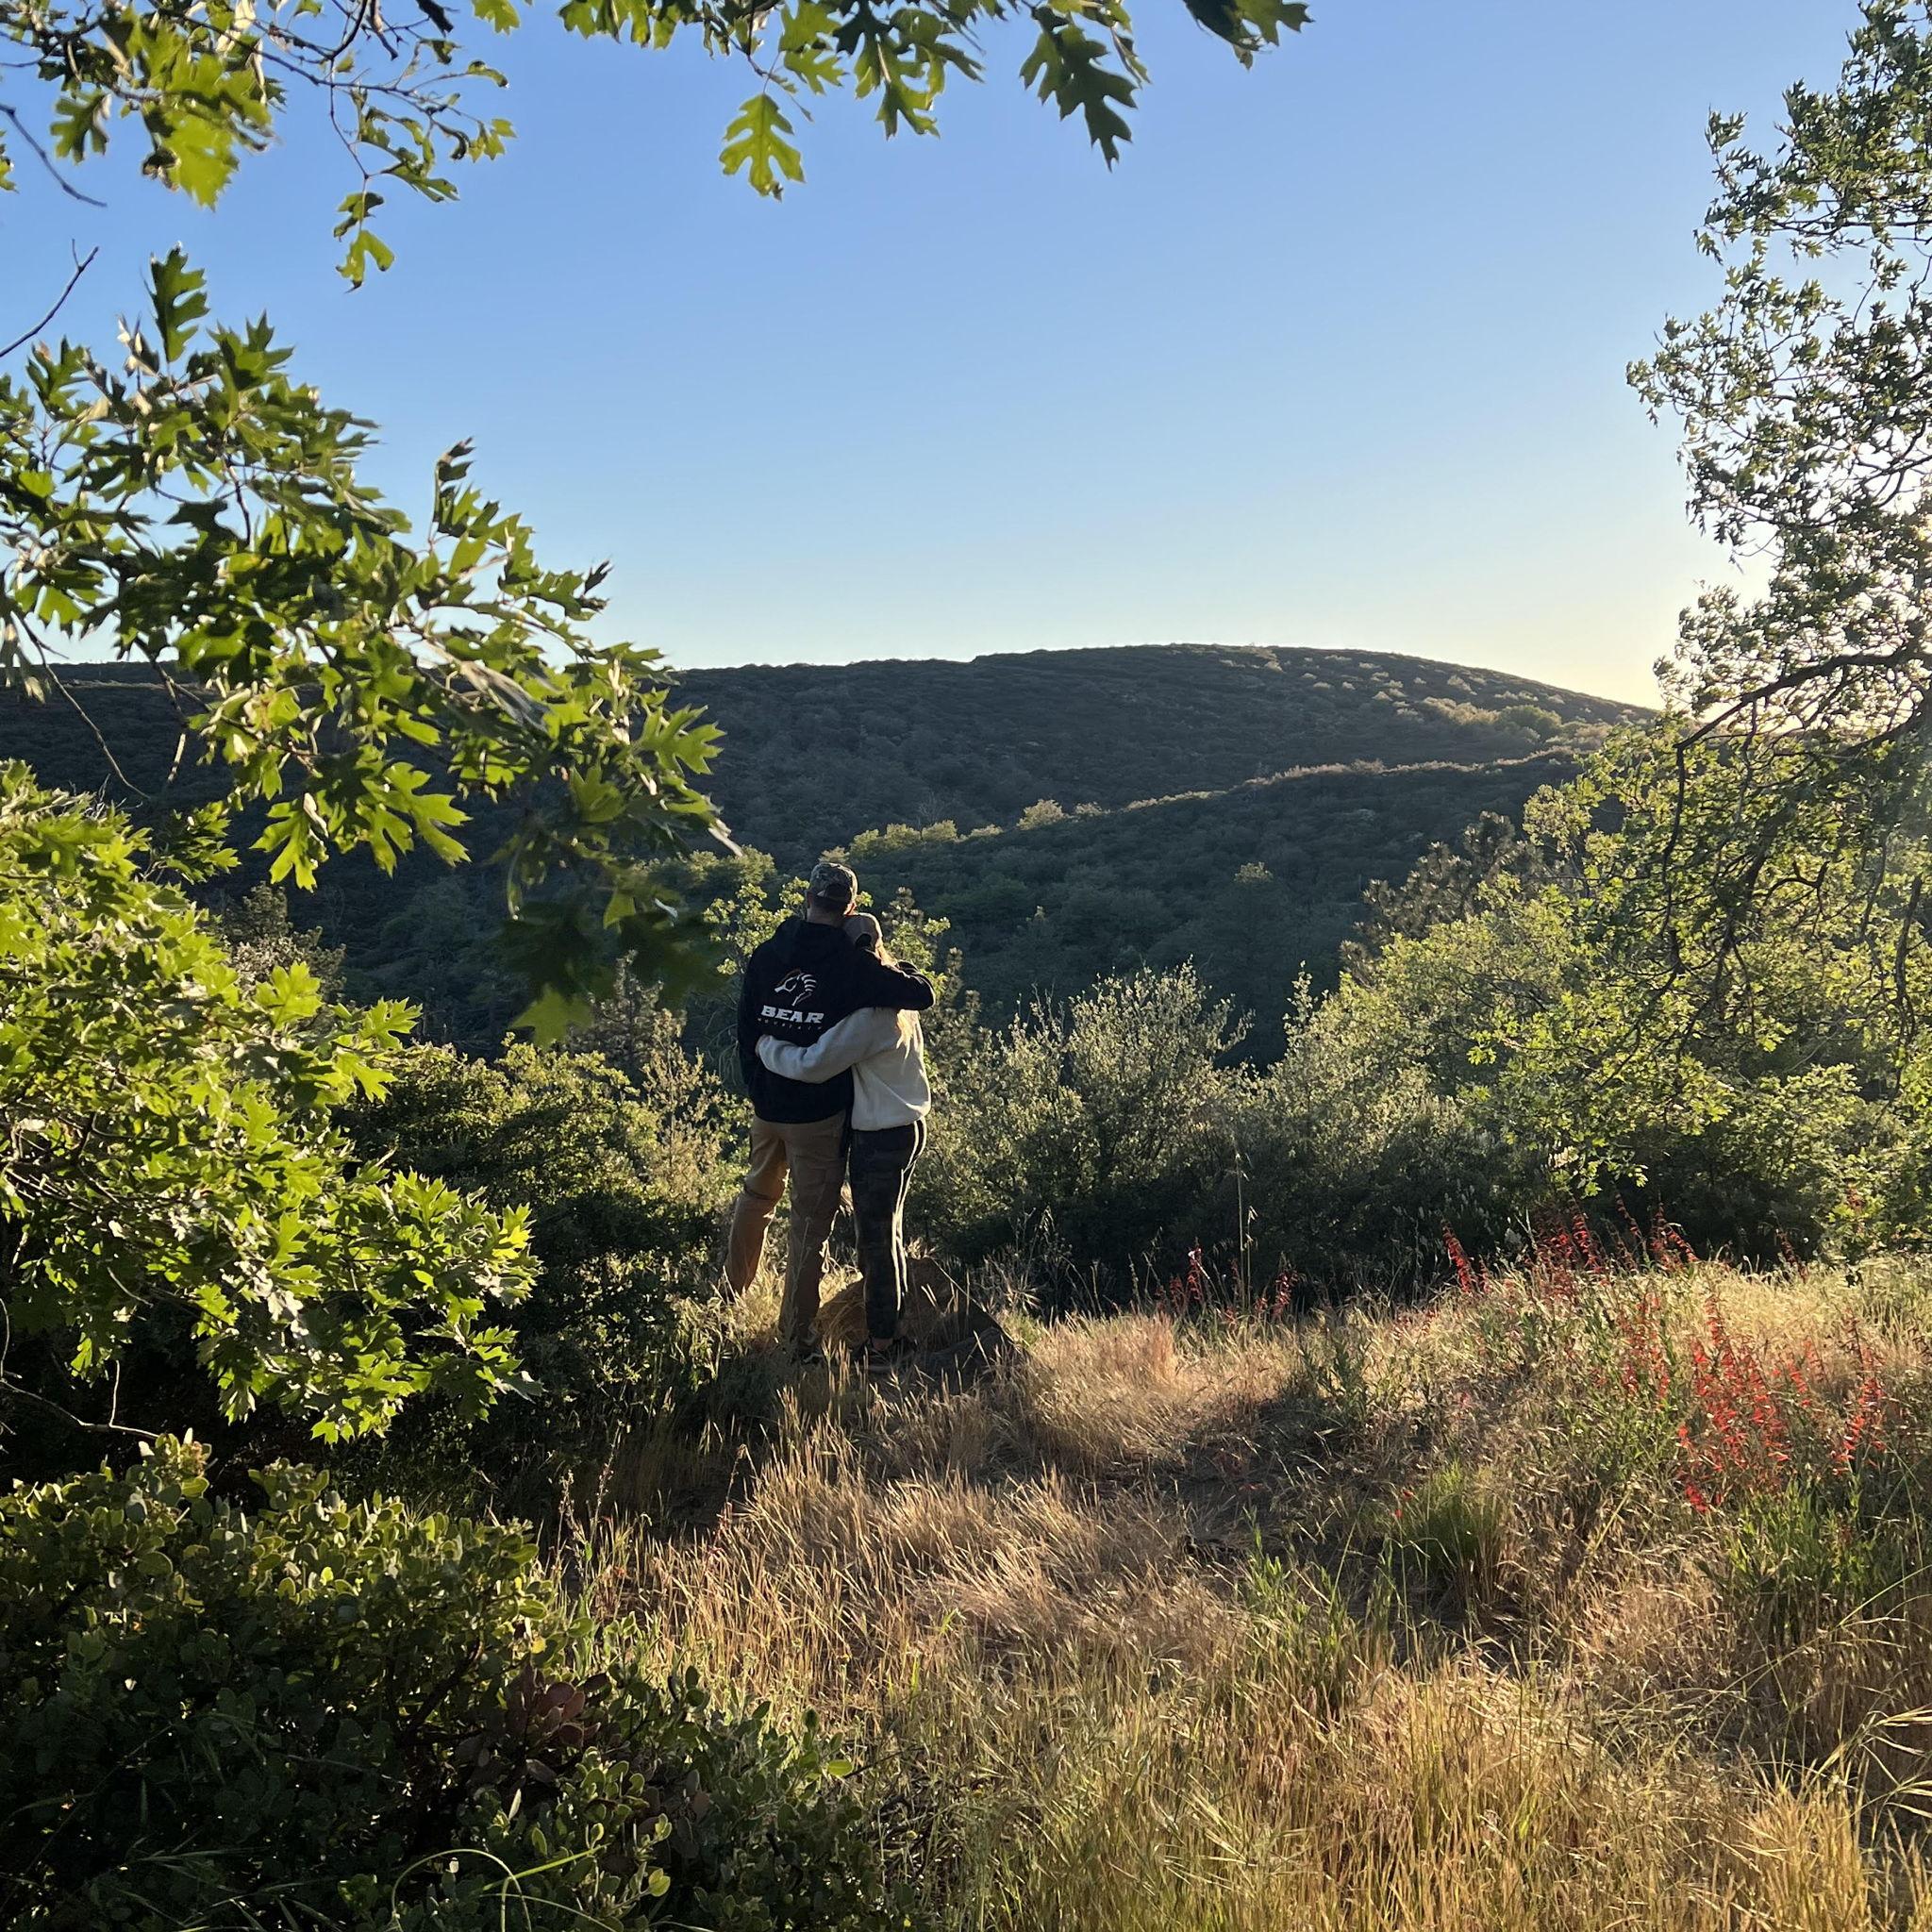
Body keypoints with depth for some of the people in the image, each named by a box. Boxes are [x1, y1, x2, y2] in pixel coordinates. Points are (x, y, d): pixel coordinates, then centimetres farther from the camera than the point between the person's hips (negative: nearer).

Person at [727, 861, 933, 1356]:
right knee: (810, 1222, 4)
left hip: (766, 1106, 5)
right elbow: (922, 995, -13)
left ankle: (735, 1290, 43)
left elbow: (746, 1029, 7)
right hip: (821, 1113, -5)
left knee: (756, 1194, 27)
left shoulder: (765, 955, 0)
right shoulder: (852, 965, -15)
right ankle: (795, 1334, 8)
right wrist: (901, 972, 9)